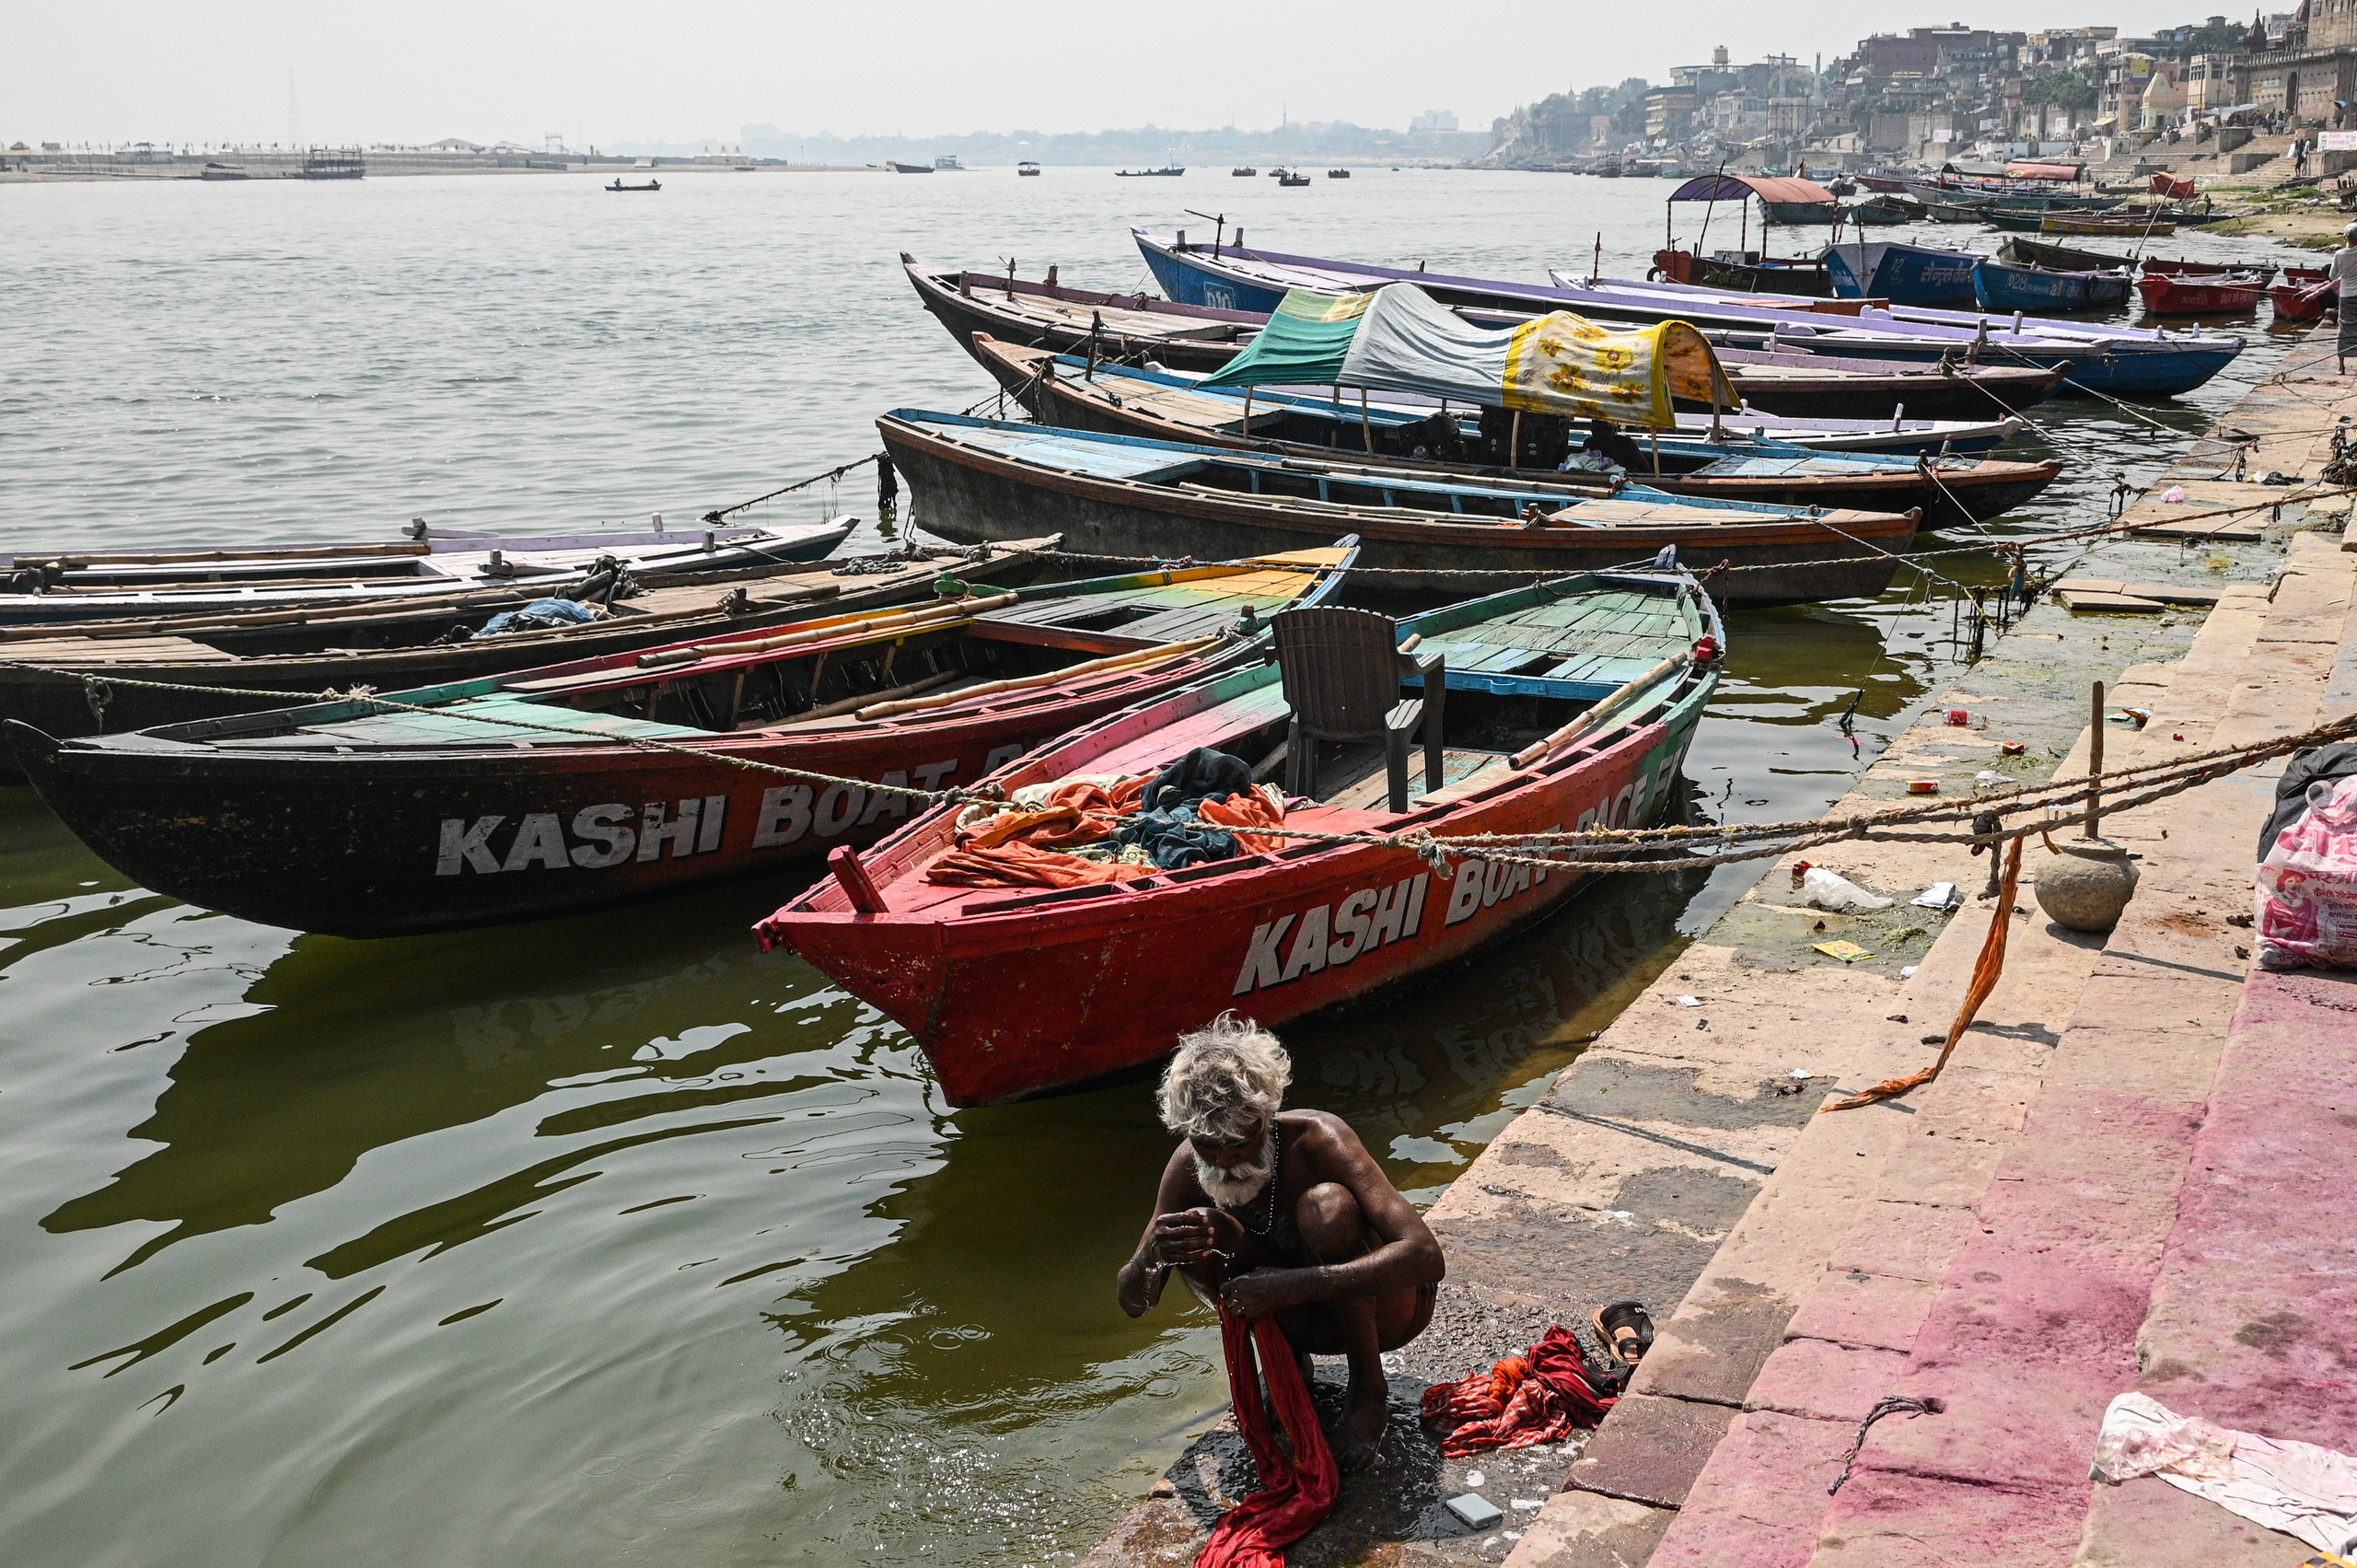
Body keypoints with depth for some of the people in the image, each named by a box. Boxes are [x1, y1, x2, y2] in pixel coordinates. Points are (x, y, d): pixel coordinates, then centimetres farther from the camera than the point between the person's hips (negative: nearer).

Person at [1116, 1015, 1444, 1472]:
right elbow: (1132, 1302, -11)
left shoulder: (1318, 1138, -30)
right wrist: (1154, 1254, -37)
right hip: (1305, 1315, 4)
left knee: (1325, 1205, -33)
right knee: (1200, 1236, -21)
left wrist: (1289, 1285, -49)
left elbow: (1426, 1256, -41)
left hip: (1383, 1307, -4)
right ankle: (1290, 1358, 3)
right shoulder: (1189, 1165, -16)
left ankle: (1368, 1390, -13)